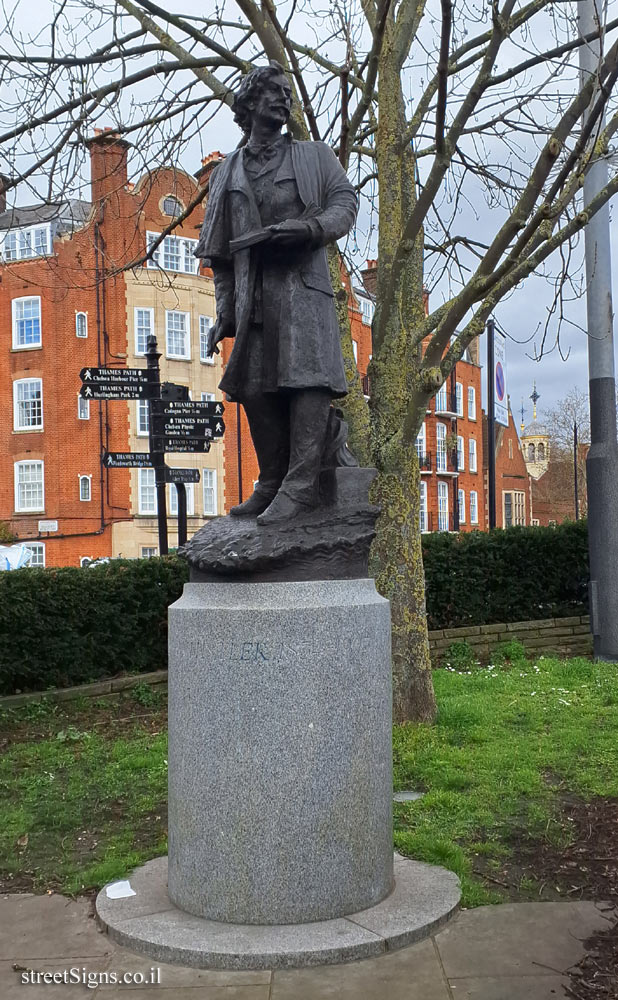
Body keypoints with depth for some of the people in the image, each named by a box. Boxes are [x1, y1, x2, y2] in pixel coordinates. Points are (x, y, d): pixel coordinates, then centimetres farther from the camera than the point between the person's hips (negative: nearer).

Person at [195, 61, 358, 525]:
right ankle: (272, 482, 8)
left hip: (302, 283, -2)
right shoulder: (228, 172, 21)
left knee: (307, 373, -14)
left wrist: (311, 227, -17)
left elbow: (346, 201, 5)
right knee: (254, 387, -3)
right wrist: (224, 312, 10)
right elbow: (220, 252, 18)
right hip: (253, 292, 3)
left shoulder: (314, 157, 17)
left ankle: (301, 483, -16)